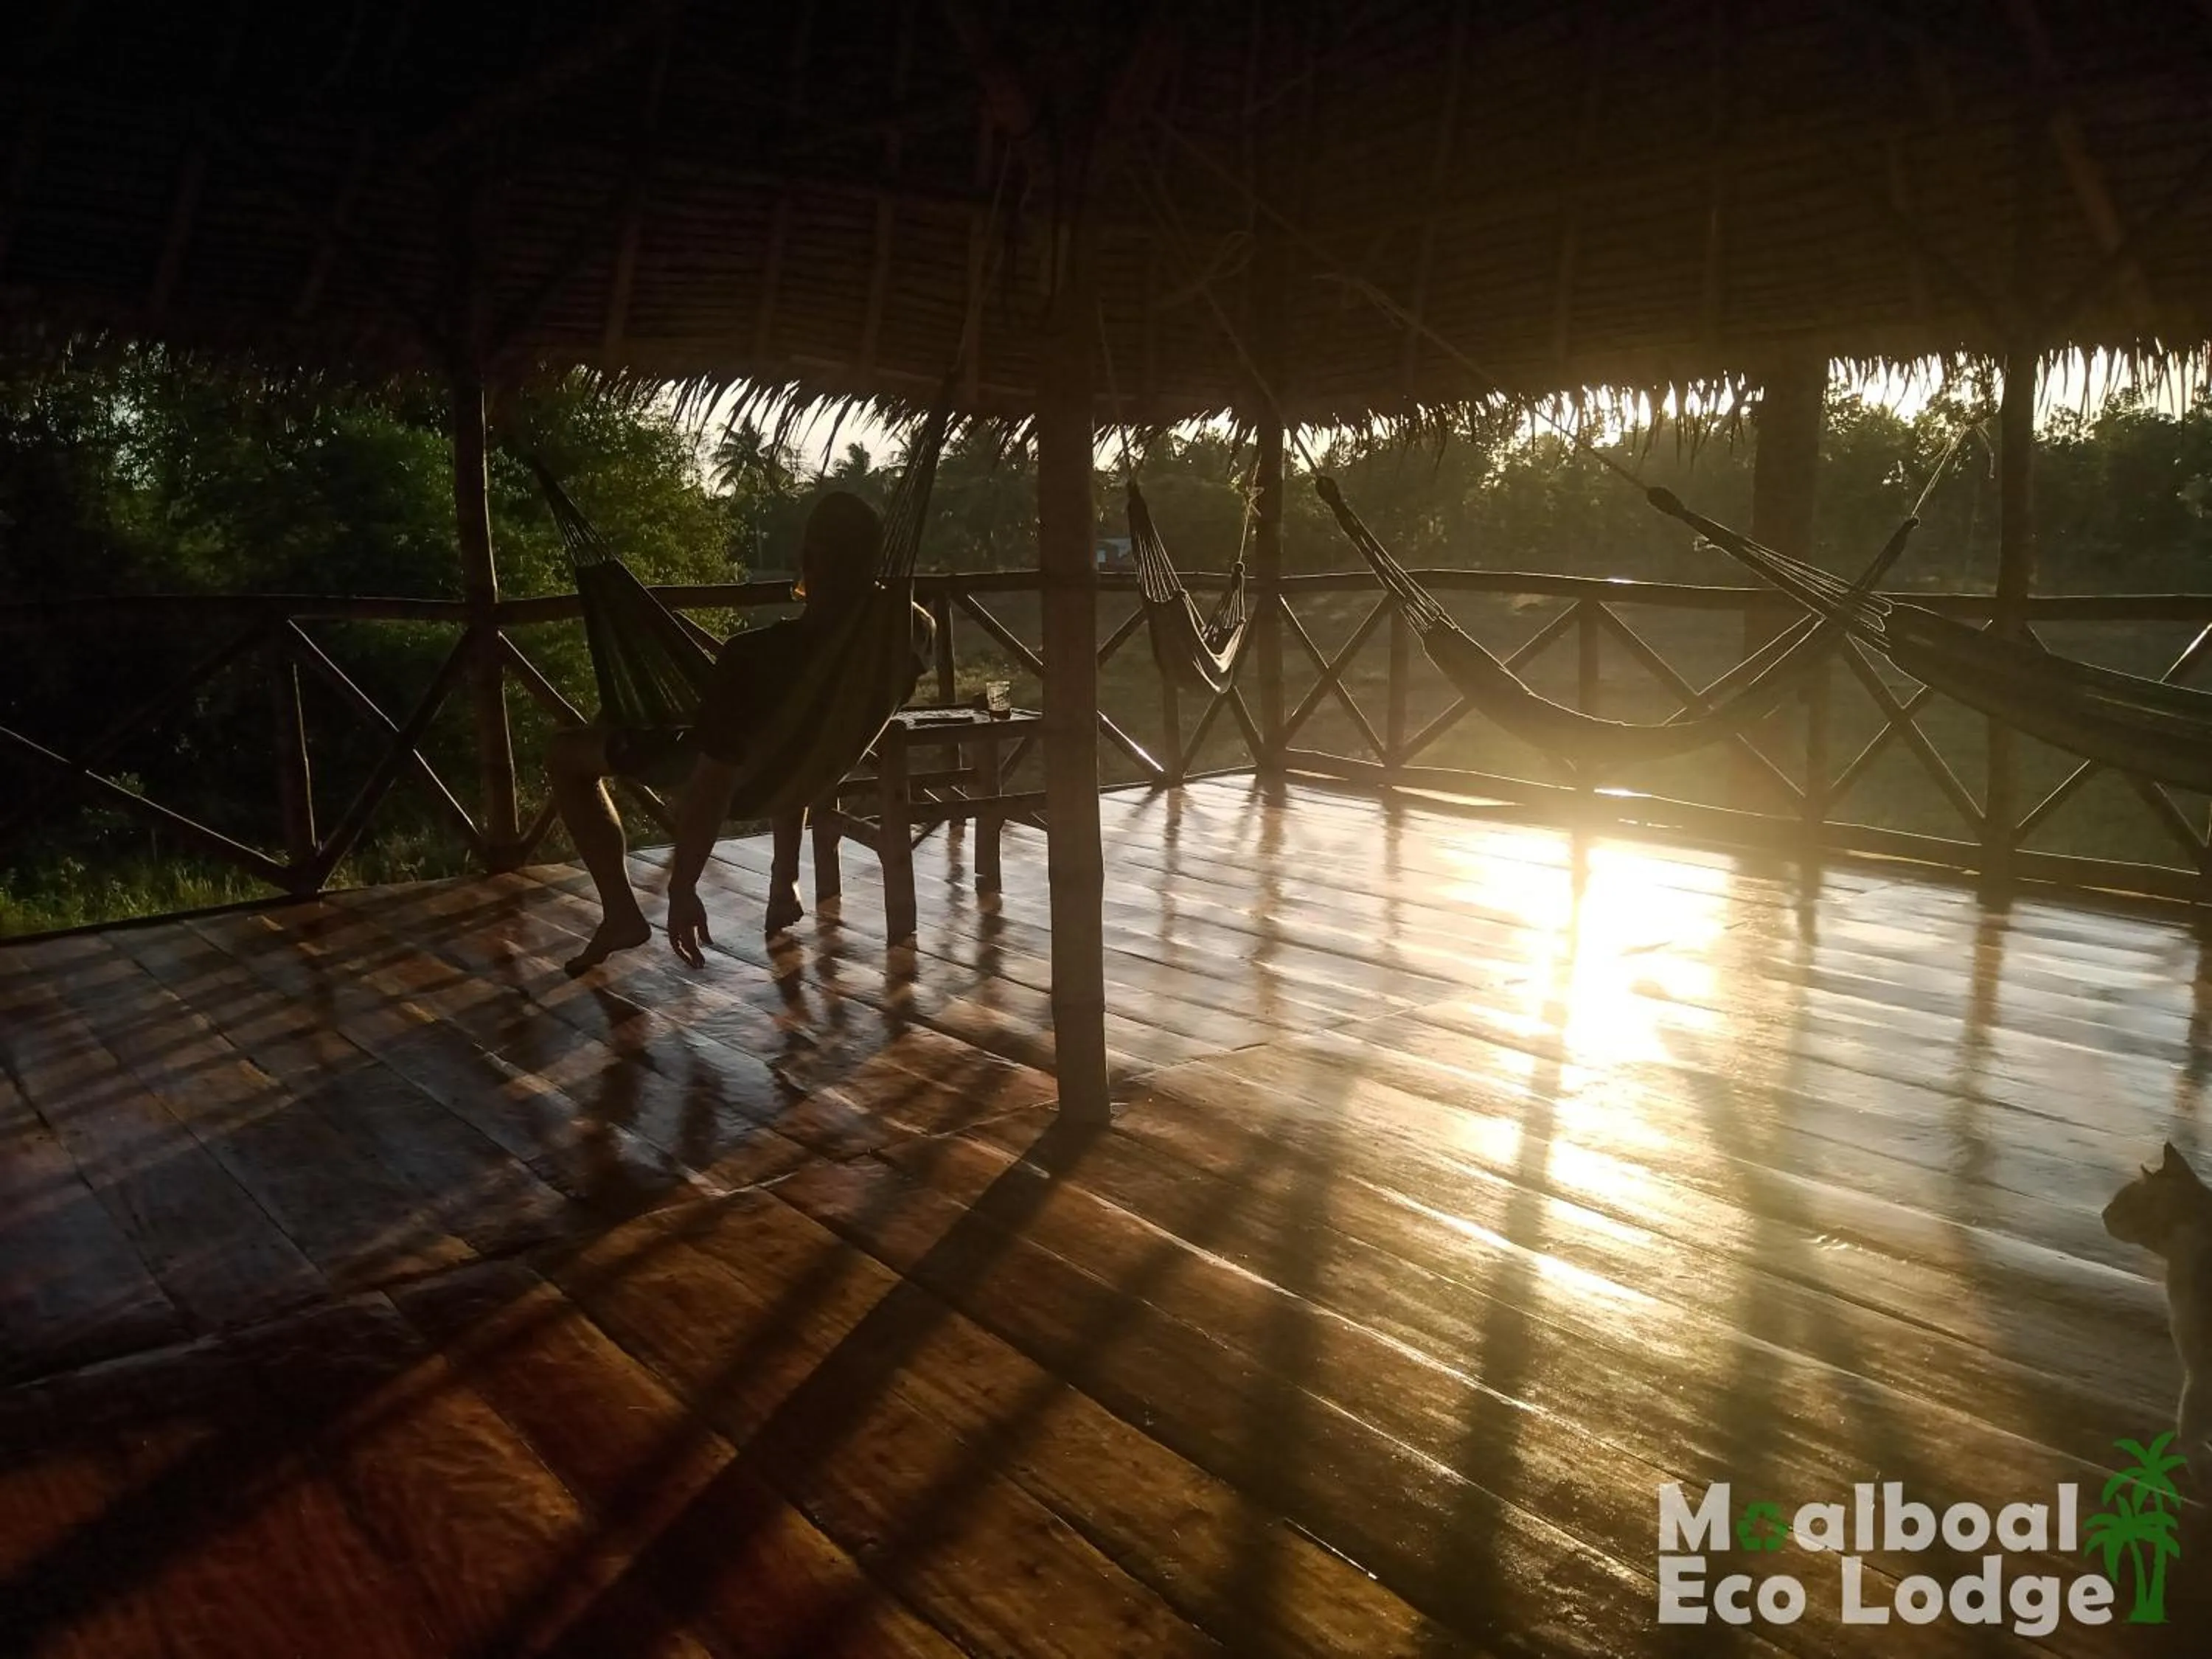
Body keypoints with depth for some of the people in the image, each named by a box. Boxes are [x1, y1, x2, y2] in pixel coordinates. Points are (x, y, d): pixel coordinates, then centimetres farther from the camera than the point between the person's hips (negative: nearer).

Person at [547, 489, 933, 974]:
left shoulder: (752, 657, -39)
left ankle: (621, 913, 5)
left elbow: (713, 784, -31)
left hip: (738, 765, -5)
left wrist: (681, 890, -21)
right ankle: (786, 878, 34)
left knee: (565, 753, 13)